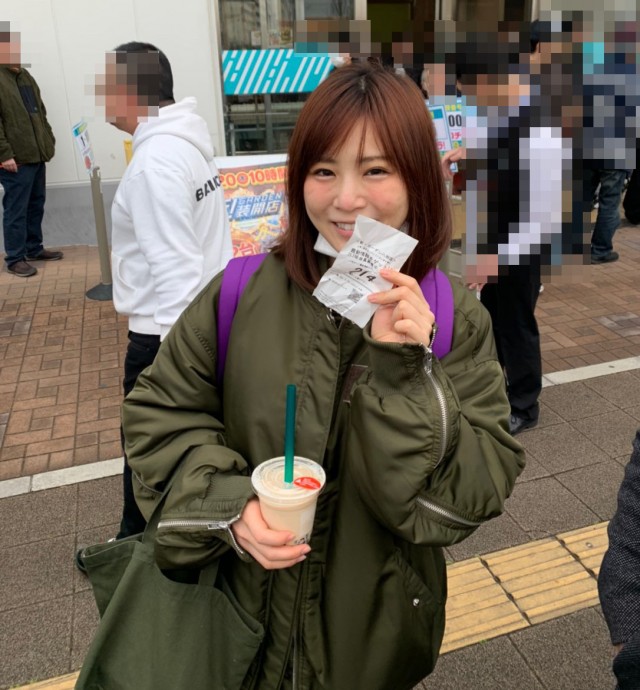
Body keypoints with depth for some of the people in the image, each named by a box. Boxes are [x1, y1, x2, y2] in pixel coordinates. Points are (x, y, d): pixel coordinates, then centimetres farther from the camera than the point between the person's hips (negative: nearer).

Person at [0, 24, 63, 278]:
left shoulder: (24, 75, 17)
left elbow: (40, 110, 23)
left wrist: (49, 138, 17)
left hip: (36, 153, 8)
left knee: (36, 205, 15)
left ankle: (34, 249, 28)